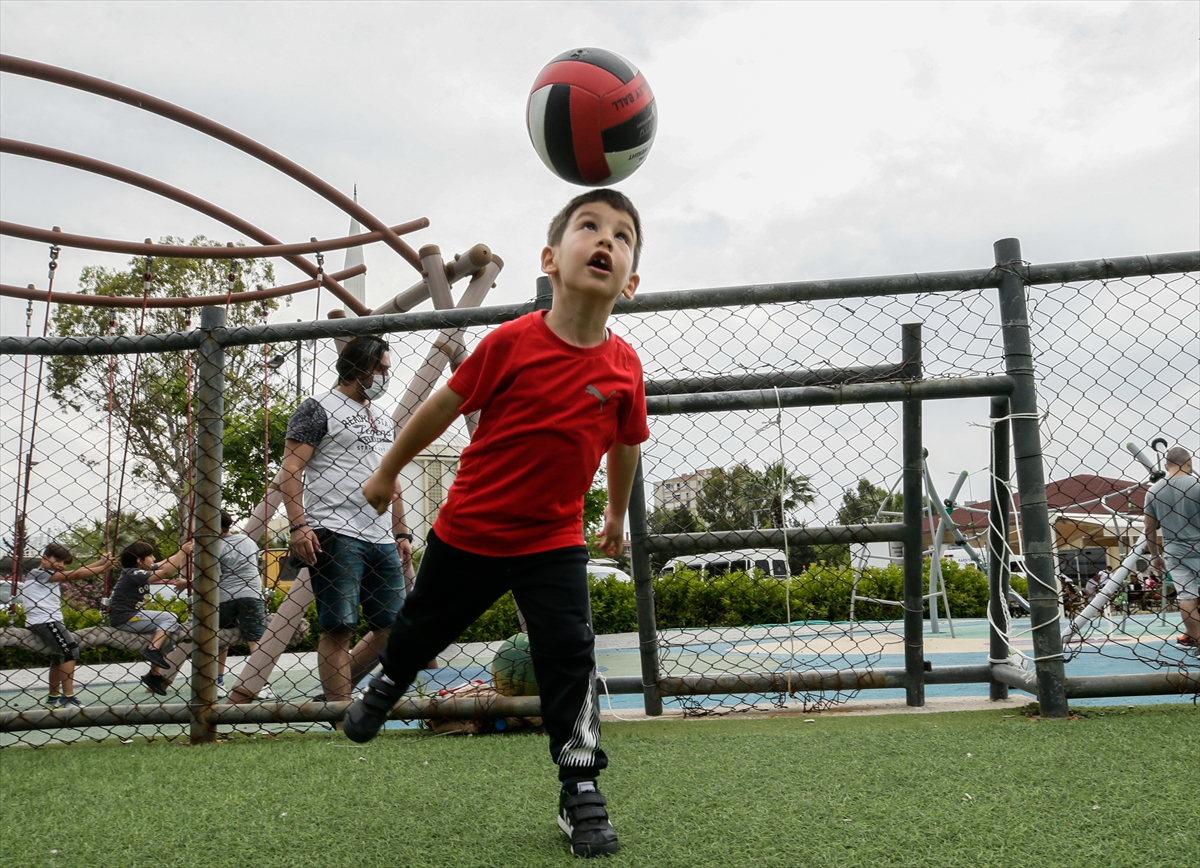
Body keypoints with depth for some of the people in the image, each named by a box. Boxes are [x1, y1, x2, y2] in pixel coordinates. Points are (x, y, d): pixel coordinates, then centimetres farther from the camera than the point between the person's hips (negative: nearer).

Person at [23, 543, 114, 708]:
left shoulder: (52, 577, 20)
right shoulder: (38, 574, -8)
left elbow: (79, 571, 7)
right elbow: (76, 574, -13)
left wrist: (100, 562, -3)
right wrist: (103, 568, -10)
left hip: (52, 621, 11)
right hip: (43, 621, -11)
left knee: (59, 656, 21)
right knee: (70, 650, -20)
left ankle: (53, 698, 35)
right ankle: (68, 698, -23)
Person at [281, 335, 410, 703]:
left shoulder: (384, 420, 23)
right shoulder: (318, 408, 1)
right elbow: (291, 470, -7)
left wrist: (402, 533, 20)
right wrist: (298, 525, -17)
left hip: (382, 539, 8)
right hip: (335, 535, -8)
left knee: (393, 626, 7)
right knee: (339, 627, -6)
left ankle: (334, 693, 20)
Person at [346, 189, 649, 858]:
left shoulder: (624, 368, -11)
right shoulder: (512, 342, -19)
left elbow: (625, 446, 8)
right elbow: (445, 406, -5)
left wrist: (617, 516, 19)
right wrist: (387, 473, 5)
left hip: (554, 540, 1)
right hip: (468, 530, 0)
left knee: (570, 654, -10)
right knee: (424, 627, 20)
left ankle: (581, 790, 6)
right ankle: (386, 685, 53)